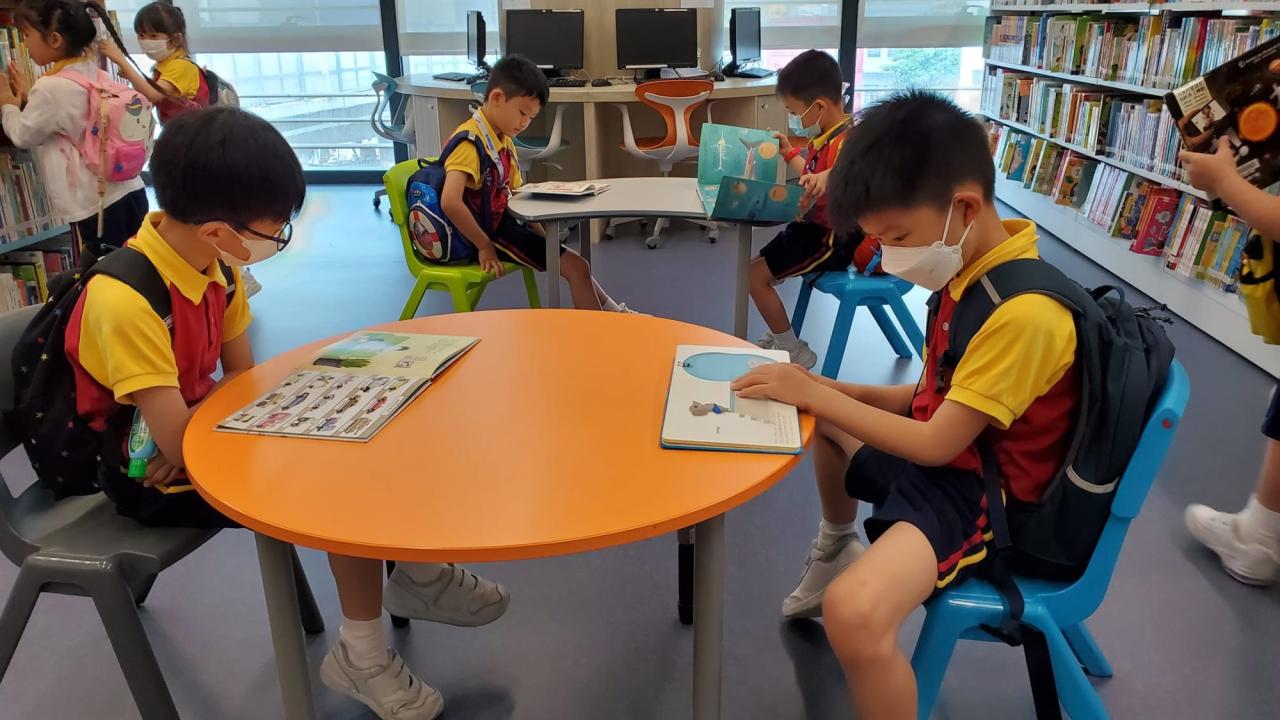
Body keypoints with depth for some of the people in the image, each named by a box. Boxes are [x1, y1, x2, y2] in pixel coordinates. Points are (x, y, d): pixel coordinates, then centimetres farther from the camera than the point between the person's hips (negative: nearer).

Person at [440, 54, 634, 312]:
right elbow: (450, 202, -33)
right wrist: (484, 246, -24)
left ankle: (615, 313, 32)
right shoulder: (471, 142, -21)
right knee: (575, 266, -9)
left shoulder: (504, 142, 8)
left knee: (574, 261, 18)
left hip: (504, 223, 9)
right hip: (489, 233, -9)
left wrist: (543, 234, 1)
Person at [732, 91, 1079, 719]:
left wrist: (816, 396, -20)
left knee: (854, 614, -35)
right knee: (828, 422, 29)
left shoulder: (1023, 313, -28)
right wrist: (834, 392, -2)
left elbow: (937, 444, -24)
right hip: (943, 453, 10)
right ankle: (835, 551, 42)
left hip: (981, 492, -10)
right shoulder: (971, 270, 2)